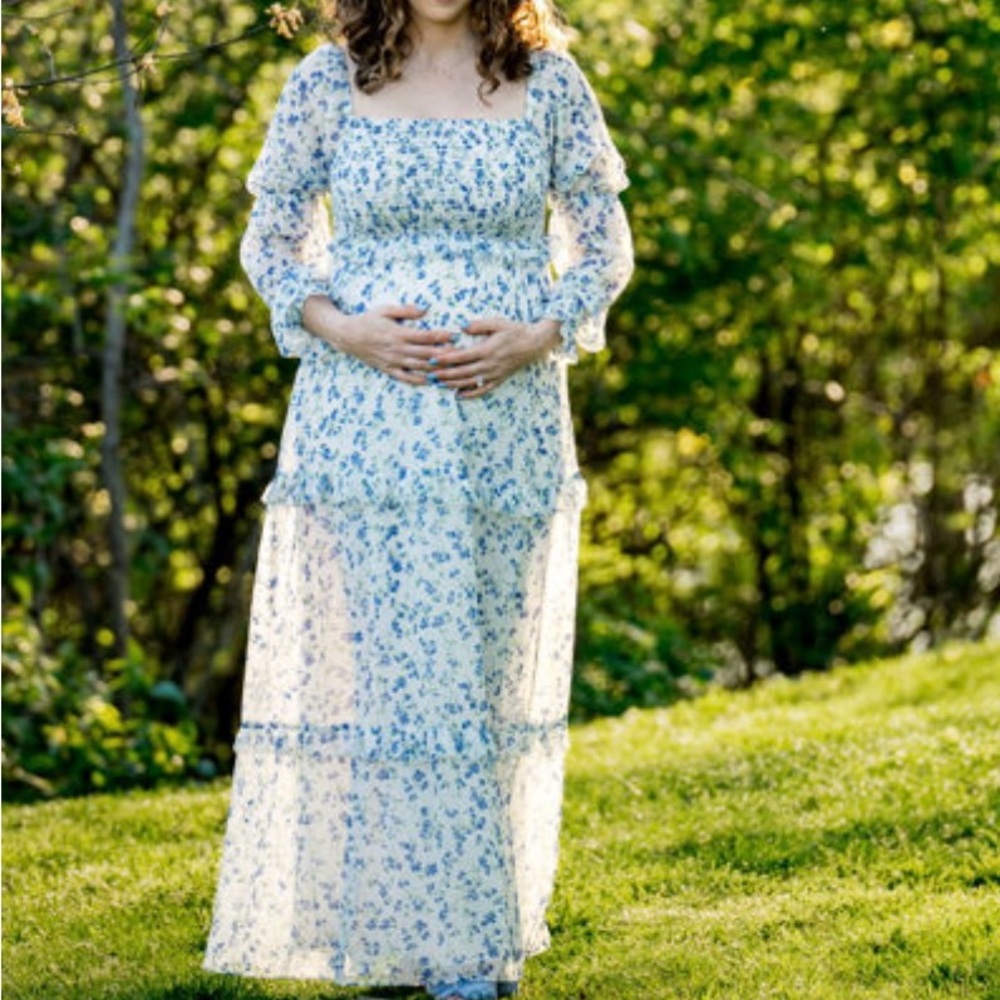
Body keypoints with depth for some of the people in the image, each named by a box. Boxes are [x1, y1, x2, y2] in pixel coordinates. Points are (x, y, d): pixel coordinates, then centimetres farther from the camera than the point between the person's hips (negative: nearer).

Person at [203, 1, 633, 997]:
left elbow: (604, 247, 8)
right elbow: (270, 240, 9)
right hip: (361, 420, -1)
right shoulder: (329, 82, 3)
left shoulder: (547, 83, 4)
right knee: (388, 664, -5)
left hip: (509, 421, 1)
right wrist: (341, 329, -10)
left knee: (493, 672, 6)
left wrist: (537, 337, -9)